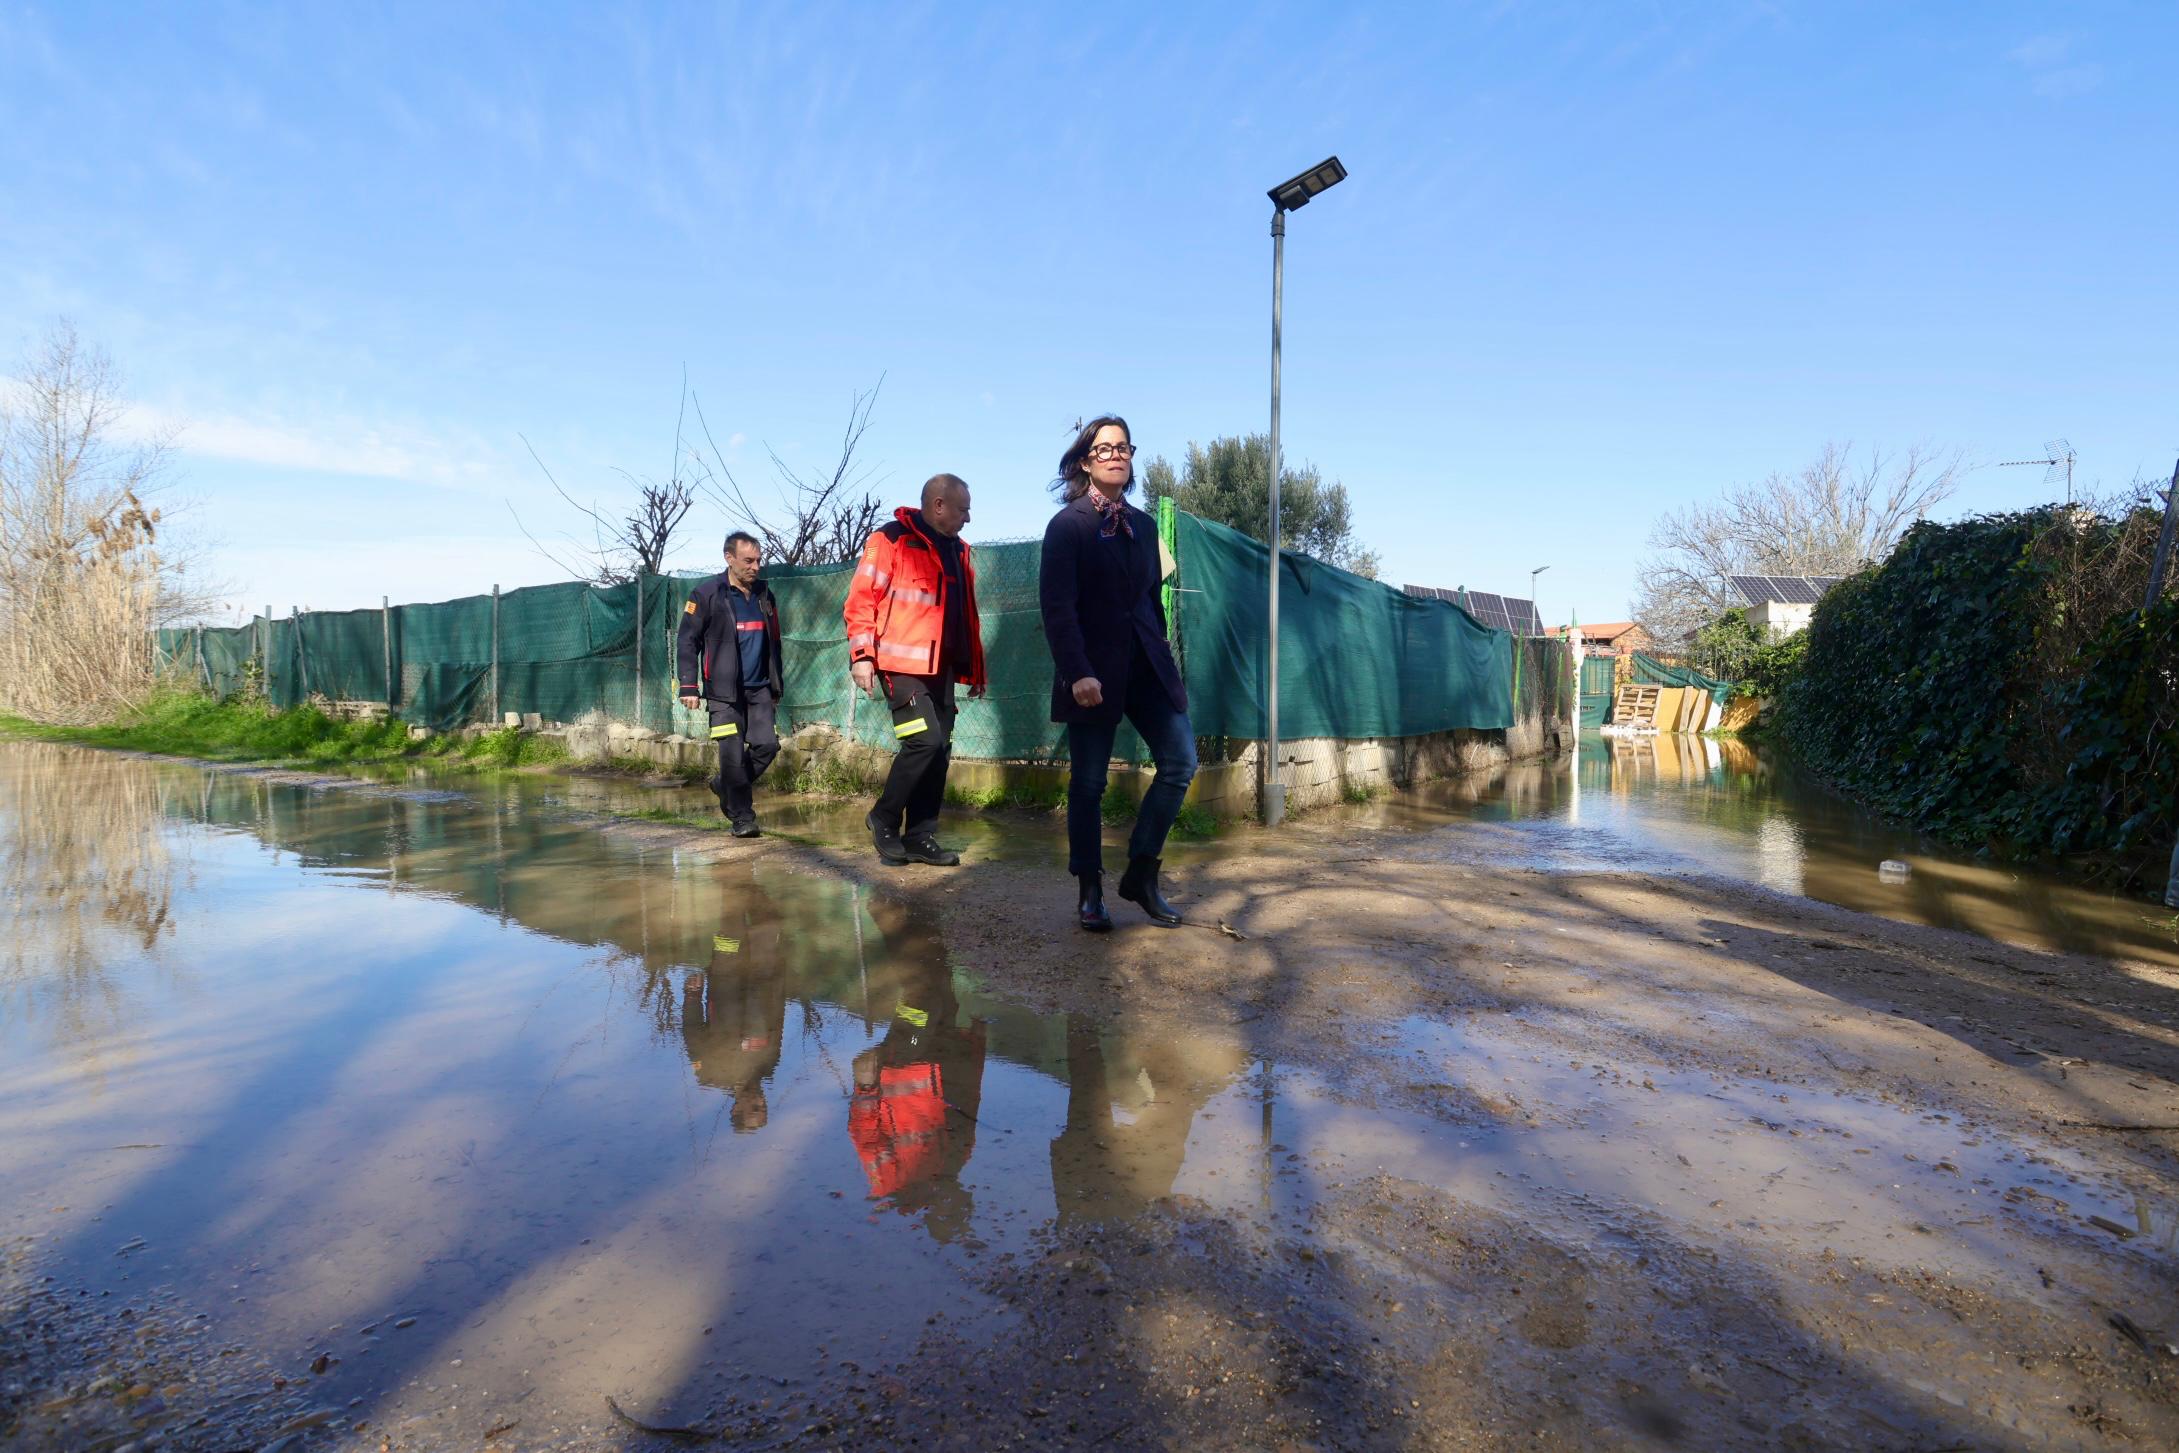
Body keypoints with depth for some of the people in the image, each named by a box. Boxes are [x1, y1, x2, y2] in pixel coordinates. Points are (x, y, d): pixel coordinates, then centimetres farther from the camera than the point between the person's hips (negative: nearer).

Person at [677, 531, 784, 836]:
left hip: (759, 688, 5)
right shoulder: (706, 594, -4)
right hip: (724, 691, -5)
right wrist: (689, 686, -11)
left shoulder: (764, 595, 11)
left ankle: (726, 787, 21)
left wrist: (776, 685, 20)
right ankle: (742, 817, 5)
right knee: (733, 753, -7)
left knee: (767, 745, -4)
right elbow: (688, 642, -5)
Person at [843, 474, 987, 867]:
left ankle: (920, 837, 14)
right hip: (901, 663, -7)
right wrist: (861, 655, -15)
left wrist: (974, 668, 18)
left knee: (939, 751, 5)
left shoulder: (957, 550, 17)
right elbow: (862, 599, -8)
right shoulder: (891, 539, -4)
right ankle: (884, 819, 4)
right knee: (925, 741, -16)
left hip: (940, 667, 7)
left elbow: (966, 615, 20)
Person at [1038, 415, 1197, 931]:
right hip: (1094, 670, -5)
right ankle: (1091, 893, 15)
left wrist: (1162, 658, 15)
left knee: (1180, 762, -7)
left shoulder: (1143, 524, 16)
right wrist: (1077, 672, -19)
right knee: (1088, 783, 1)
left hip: (1146, 666, 5)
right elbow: (1057, 605, -10)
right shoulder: (1067, 524, -2)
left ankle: (1142, 874, 7)